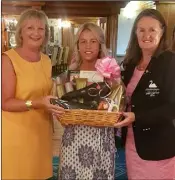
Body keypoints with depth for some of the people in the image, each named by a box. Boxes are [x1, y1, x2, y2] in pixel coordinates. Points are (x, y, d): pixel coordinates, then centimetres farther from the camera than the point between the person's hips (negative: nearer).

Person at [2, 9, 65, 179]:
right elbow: (5, 102, -16)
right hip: (15, 133, -6)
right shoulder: (8, 59, -12)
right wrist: (37, 103, -27)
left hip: (41, 131, 6)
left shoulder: (47, 60, 8)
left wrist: (59, 103, 2)